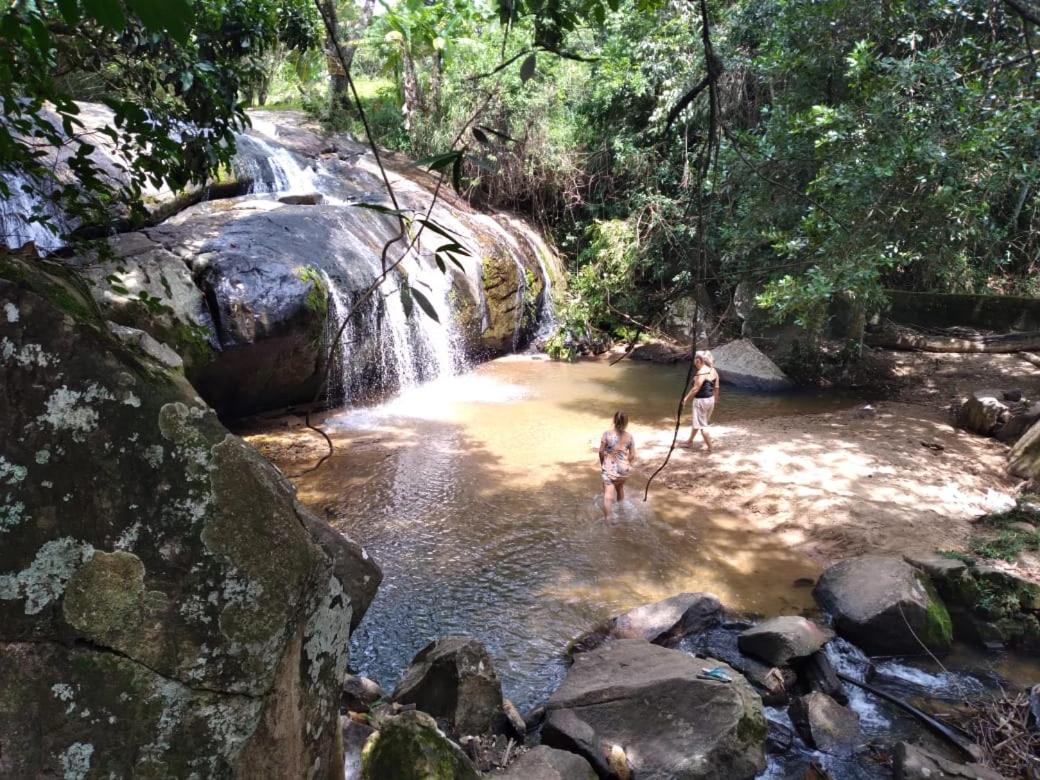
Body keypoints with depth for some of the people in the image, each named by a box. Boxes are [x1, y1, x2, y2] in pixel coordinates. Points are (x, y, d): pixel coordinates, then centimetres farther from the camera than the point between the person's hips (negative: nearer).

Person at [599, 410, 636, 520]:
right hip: (623, 468, 4)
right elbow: (632, 455, -1)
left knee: (608, 494, -4)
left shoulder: (607, 434, -13)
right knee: (620, 487, 28)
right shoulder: (629, 436, -5)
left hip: (609, 468, -4)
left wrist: (602, 463, 10)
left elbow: (601, 451, -8)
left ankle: (607, 519, -8)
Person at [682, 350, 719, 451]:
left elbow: (695, 389, -22)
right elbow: (716, 388, 10)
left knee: (702, 425, 2)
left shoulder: (701, 372, -21)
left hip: (701, 401, -9)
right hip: (710, 399, 9)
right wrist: (715, 400, 20)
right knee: (696, 421, 23)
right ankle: (690, 441, 37)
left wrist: (686, 398, -12)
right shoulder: (713, 371, 4)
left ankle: (710, 447, 6)